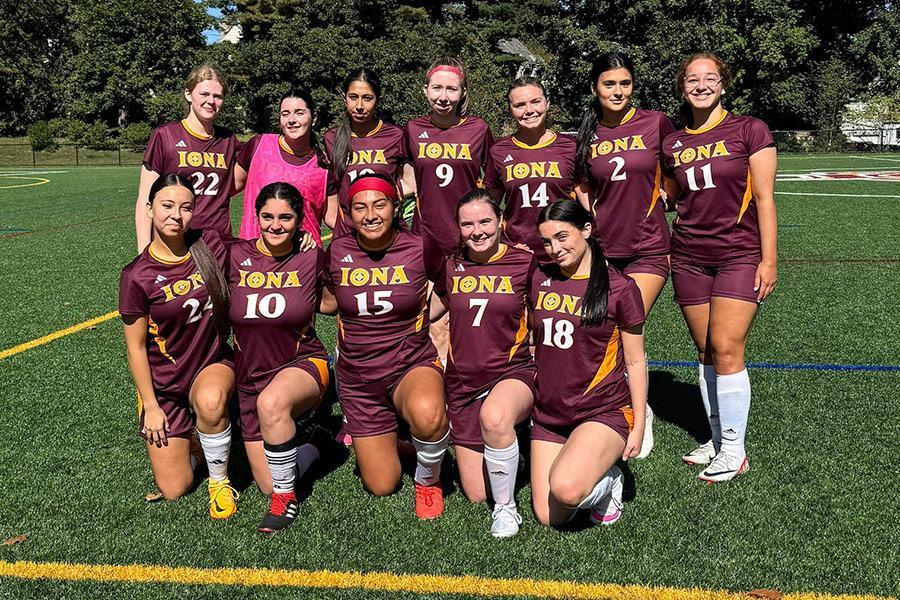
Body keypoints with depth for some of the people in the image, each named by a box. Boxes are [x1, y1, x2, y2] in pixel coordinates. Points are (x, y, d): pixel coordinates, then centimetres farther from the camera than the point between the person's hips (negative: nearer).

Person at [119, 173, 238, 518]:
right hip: (163, 383, -1)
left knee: (210, 401, -38)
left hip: (213, 363, 1)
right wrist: (151, 406, -7)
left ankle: (220, 479, -10)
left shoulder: (211, 245, -10)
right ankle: (186, 435, 32)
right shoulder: (137, 276, -16)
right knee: (174, 490, -1)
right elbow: (135, 346, -8)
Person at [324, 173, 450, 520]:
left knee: (428, 414, -39)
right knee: (381, 487, 6)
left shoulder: (420, 250, -10)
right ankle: (388, 440, 40)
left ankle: (428, 480, -6)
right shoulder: (337, 253, -4)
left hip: (413, 366, -2)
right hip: (357, 379, 2)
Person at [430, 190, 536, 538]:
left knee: (495, 417, -41)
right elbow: (426, 311, 20)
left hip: (513, 374, -3)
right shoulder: (451, 267, 4)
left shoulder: (524, 263, -6)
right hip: (462, 385, 4)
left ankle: (506, 507, -17)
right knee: (476, 495, 5)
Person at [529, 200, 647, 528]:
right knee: (549, 518, 0)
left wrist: (638, 426, -5)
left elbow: (635, 362, -3)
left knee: (565, 490, -30)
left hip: (604, 412, -5)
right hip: (548, 414, 5)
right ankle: (588, 466, 28)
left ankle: (607, 479, 4)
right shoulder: (539, 281, 4)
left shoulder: (620, 288, -9)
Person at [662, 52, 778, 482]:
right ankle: (718, 440, 20)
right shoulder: (672, 144, 9)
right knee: (706, 352, 7)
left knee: (726, 349, -10)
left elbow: (764, 198, -4)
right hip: (689, 257, 4)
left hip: (739, 255, -4)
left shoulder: (749, 131, -2)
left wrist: (769, 259, -8)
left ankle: (735, 450, 2)